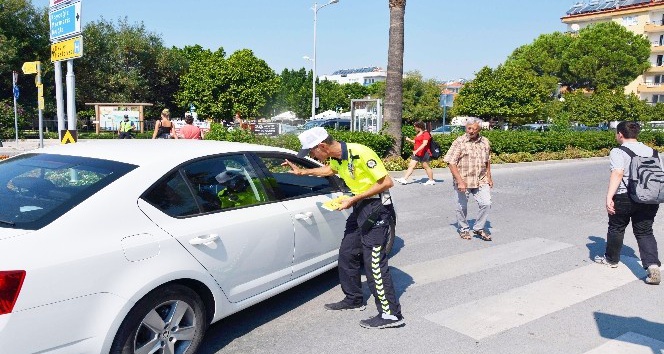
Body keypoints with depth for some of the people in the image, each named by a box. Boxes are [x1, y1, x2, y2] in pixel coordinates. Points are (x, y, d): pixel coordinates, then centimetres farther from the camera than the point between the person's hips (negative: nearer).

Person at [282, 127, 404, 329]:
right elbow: (330, 170, 29)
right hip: (359, 207, 9)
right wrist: (302, 172, 25)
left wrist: (353, 200, -21)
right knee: (346, 254, 14)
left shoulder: (360, 153, -24)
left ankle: (390, 314, -3)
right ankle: (354, 299, 30)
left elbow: (386, 182, -23)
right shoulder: (336, 158, 3)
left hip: (376, 208, -9)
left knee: (374, 262, -10)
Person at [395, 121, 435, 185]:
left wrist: (417, 150, -27)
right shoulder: (418, 134, 17)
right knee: (411, 165, 0)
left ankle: (431, 180, 14)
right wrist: (410, 140, 16)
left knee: (426, 167, 1)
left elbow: (424, 144, -22)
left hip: (423, 153, -9)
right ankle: (404, 179, -4)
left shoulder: (426, 133, -11)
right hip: (417, 154, 9)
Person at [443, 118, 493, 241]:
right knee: (462, 207, 7)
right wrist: (460, 181, -19)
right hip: (463, 182, -3)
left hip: (481, 181, 3)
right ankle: (464, 229, 29)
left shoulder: (485, 142, 6)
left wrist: (489, 177, 13)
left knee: (486, 204, -5)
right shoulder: (459, 142, -9)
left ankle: (478, 228, 15)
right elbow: (451, 163, -13)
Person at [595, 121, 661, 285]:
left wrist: (609, 197, -29)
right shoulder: (651, 151, 9)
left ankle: (611, 259, 33)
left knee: (616, 228, 15)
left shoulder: (618, 152, -10)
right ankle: (652, 264, -9)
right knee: (645, 232, 10)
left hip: (624, 198, -5)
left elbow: (617, 174, -24)